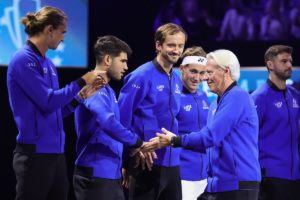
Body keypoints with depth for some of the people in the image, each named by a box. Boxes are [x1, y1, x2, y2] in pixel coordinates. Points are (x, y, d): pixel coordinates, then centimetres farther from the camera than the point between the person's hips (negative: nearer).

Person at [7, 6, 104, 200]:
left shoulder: (48, 64, 14)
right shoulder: (24, 60, -12)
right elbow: (48, 102, -17)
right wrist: (81, 82, -9)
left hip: (56, 151, 9)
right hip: (35, 152, -9)